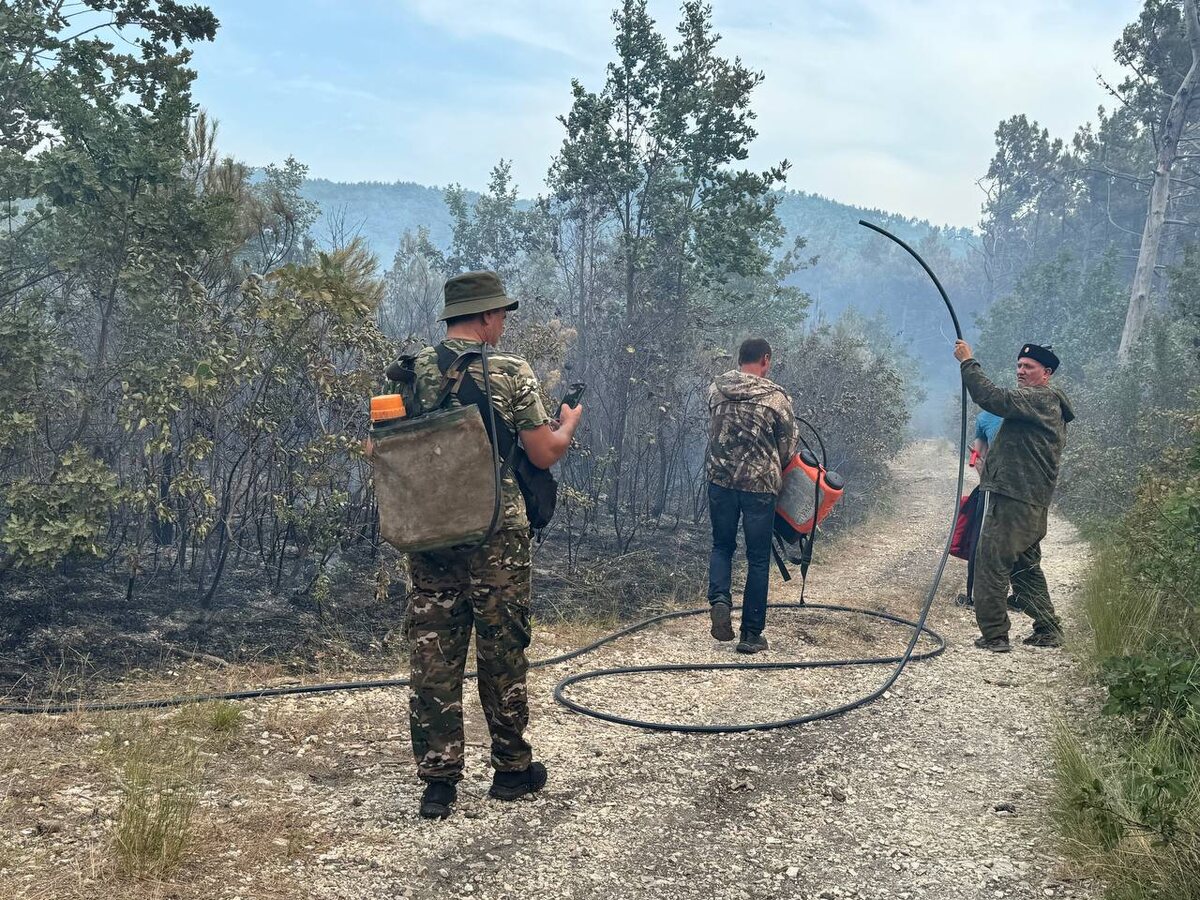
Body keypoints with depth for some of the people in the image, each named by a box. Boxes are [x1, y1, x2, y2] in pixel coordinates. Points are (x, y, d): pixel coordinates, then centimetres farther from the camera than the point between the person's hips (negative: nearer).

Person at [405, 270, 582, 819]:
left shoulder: (411, 373, 5)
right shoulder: (511, 373, -9)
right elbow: (544, 455, -7)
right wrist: (569, 423, 14)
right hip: (495, 537, -4)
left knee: (433, 657, 7)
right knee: (502, 654, 9)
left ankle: (438, 782, 11)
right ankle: (512, 769, 22)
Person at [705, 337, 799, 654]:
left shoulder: (716, 388, 1)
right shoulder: (777, 397, -8)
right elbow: (788, 447, 0)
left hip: (720, 480, 3)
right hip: (760, 485, -3)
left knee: (722, 545, 21)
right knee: (758, 559, 8)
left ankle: (719, 598, -5)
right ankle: (751, 634, 12)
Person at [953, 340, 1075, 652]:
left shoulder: (1041, 398, -11)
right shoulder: (1047, 404, 23)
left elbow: (993, 398, -23)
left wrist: (968, 362, -16)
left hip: (1013, 499, -11)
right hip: (1031, 500, 11)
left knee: (991, 561, -9)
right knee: (1026, 566, 18)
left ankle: (994, 634, -8)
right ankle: (1048, 630, 25)